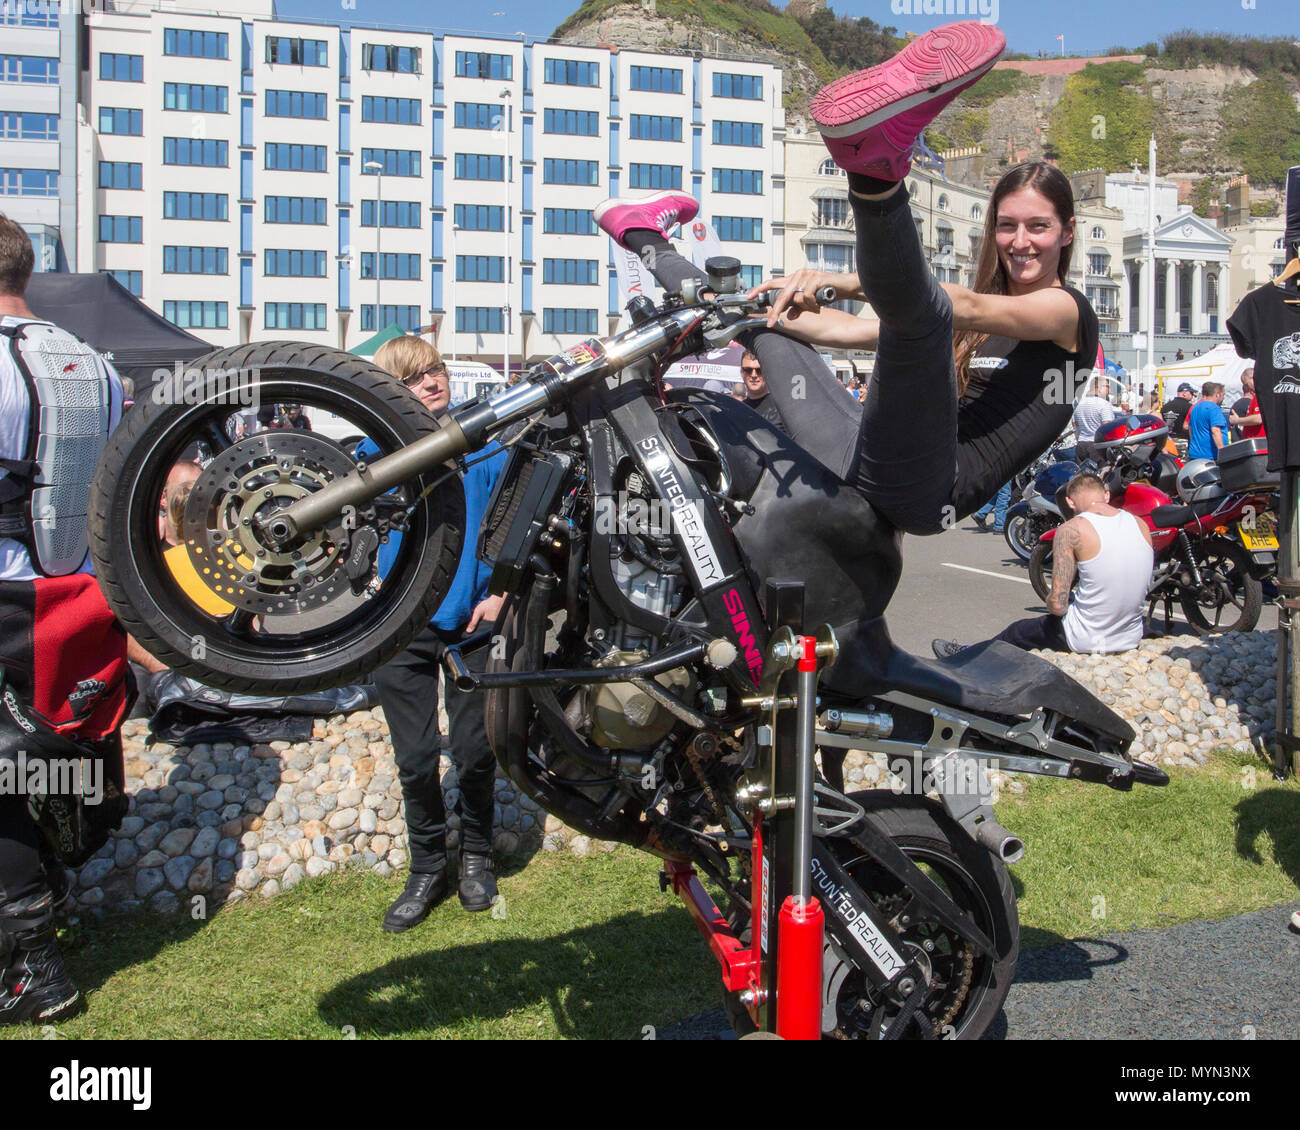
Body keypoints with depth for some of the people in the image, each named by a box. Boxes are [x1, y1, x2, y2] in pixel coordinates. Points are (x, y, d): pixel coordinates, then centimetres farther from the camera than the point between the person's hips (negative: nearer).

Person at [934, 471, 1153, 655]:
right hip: (1132, 638, 6)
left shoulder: (1072, 530, -15)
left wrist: (1052, 605, 5)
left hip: (1089, 639, -5)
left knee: (1018, 632, 23)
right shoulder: (1142, 525, 1)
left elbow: (1057, 605, -18)